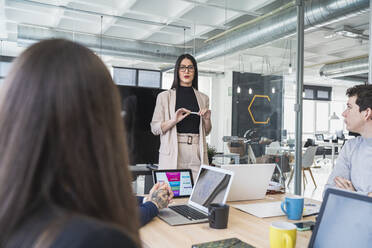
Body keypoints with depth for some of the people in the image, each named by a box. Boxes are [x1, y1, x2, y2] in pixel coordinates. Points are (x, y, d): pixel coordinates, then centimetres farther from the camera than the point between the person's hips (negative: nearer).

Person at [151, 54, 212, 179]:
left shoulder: (203, 98, 14)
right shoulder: (164, 96, 5)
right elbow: (154, 128, 0)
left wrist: (207, 119, -1)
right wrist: (174, 120, -15)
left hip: (197, 154, 2)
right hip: (172, 153, -2)